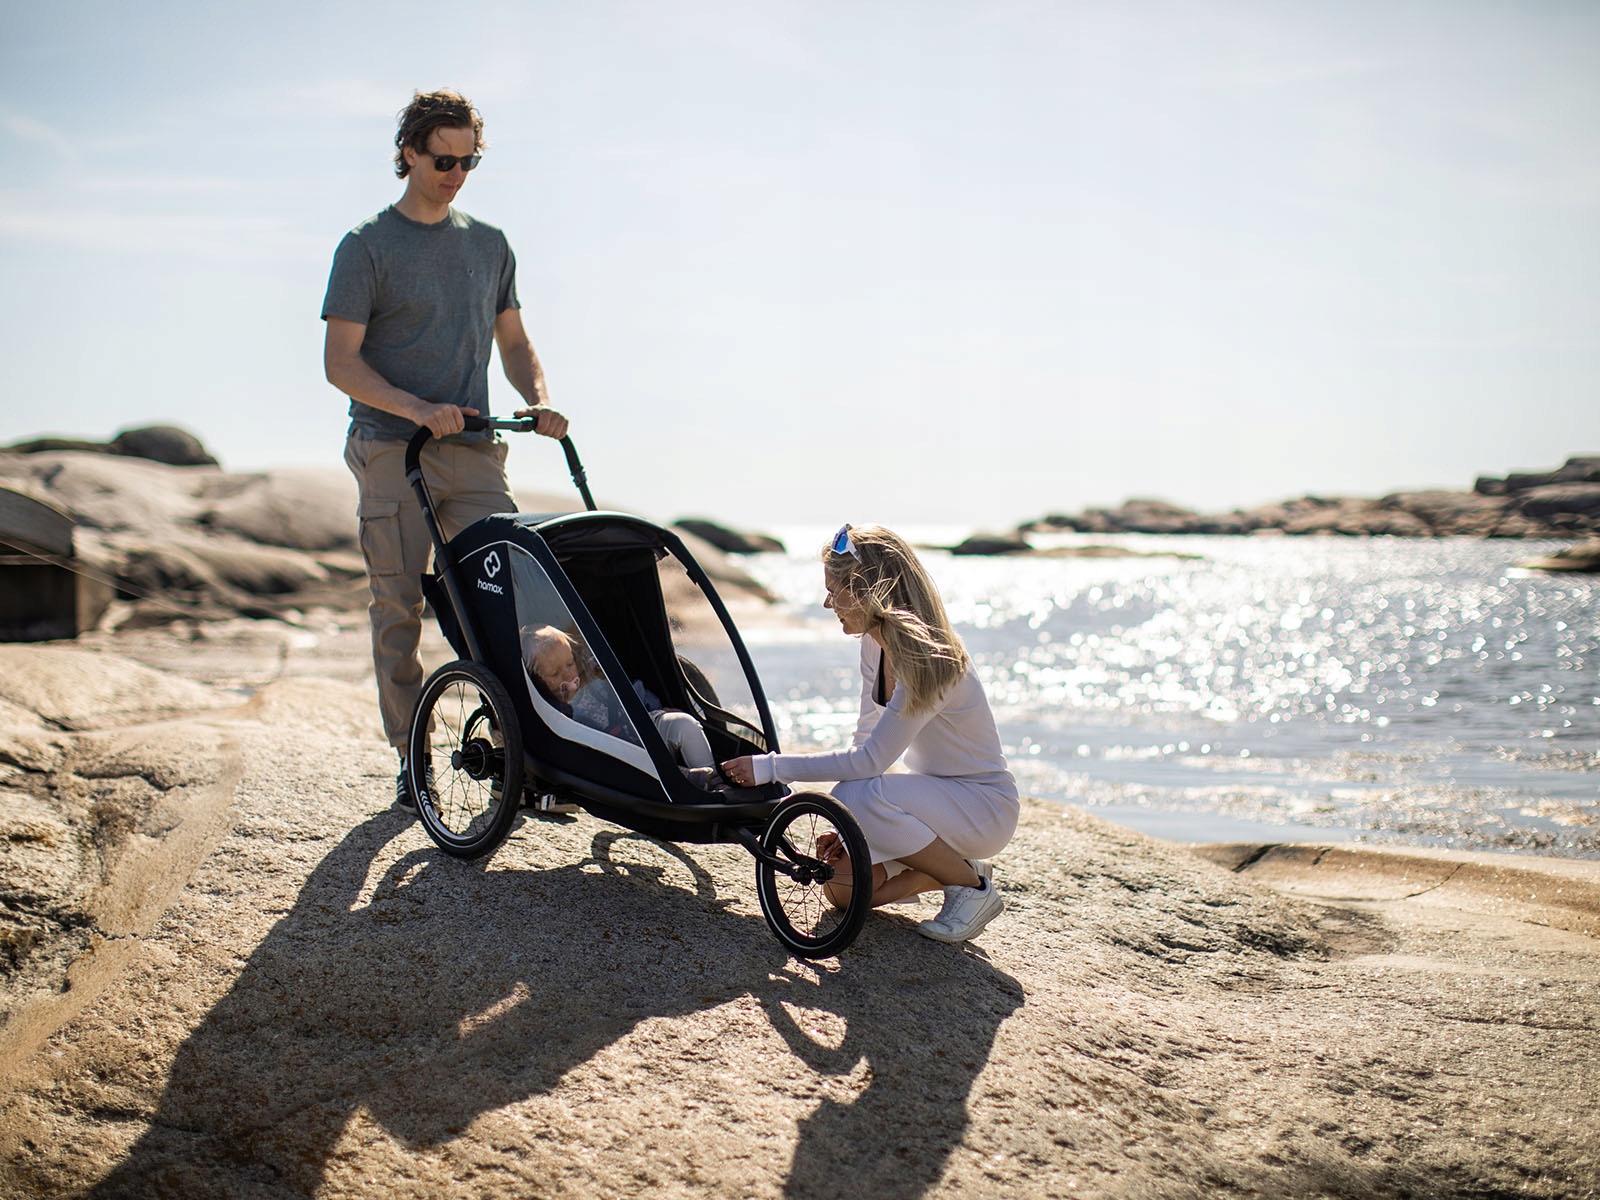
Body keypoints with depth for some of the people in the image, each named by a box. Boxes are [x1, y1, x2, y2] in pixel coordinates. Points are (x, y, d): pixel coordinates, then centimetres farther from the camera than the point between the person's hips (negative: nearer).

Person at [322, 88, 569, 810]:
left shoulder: (489, 244, 16)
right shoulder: (367, 246, 1)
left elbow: (514, 343, 21)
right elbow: (341, 363, -4)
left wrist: (538, 400, 0)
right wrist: (418, 409, -19)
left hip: (474, 452, 3)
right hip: (391, 453, -3)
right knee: (397, 613, -1)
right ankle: (410, 764, 8)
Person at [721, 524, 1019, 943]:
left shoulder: (929, 659, -29)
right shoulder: (875, 641, -2)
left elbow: (868, 760, -31)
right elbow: (865, 740, 3)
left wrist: (772, 767, -29)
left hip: (985, 806, -8)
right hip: (933, 793, 8)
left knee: (860, 796, -32)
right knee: (842, 888, -7)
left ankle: (972, 885, -12)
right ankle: (948, 865, 12)